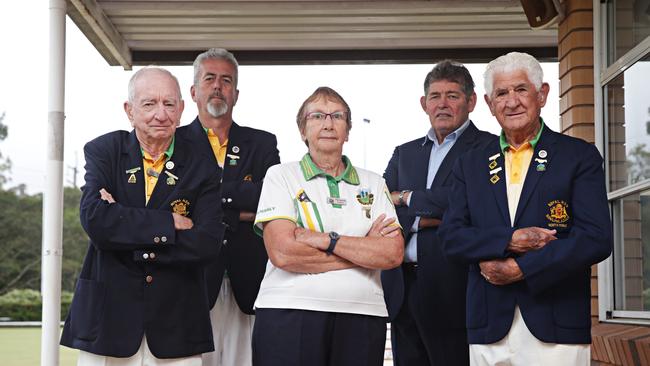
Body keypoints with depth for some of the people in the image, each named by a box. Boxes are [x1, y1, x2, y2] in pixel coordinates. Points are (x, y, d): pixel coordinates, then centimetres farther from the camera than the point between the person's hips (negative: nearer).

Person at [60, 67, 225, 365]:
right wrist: (169, 224, -14)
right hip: (107, 316, 0)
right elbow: (94, 220, -14)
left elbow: (208, 245, -11)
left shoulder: (200, 169, 1)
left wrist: (125, 226, -13)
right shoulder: (102, 151, 2)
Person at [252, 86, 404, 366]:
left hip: (362, 319, 3)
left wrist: (326, 240, -12)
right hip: (289, 313, -2)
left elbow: (393, 253, -1)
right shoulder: (280, 176, 4)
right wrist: (364, 250, -5)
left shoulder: (374, 183, 12)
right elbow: (282, 253, -10)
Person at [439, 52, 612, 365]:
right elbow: (451, 237, 4)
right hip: (489, 328, 3)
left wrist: (520, 269, -10)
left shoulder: (580, 156, 2)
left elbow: (597, 239, -8)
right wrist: (508, 240, -13)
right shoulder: (470, 165, 12)